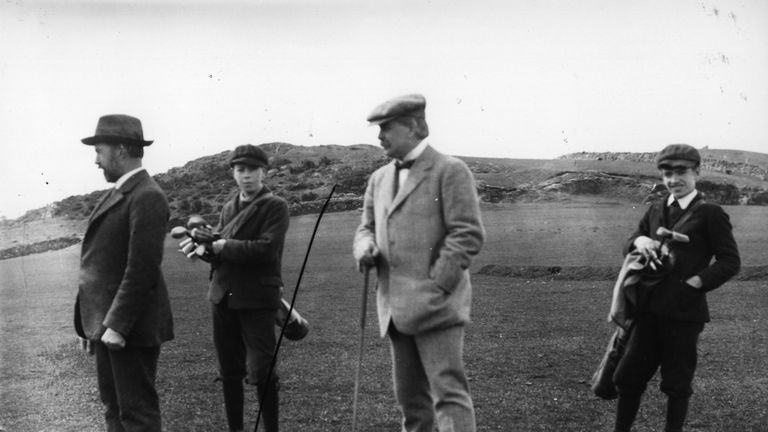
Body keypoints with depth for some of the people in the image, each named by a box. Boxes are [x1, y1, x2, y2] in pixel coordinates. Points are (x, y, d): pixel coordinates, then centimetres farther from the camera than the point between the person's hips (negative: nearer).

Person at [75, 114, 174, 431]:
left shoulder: (146, 196, -15)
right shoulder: (117, 193, 14)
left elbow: (142, 269, -20)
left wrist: (117, 325, -21)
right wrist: (92, 324, 14)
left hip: (131, 328, -9)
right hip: (106, 323, 9)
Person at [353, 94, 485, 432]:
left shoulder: (450, 170, -5)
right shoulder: (379, 178, 17)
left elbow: (468, 235, -10)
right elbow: (367, 227, 23)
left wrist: (434, 285, -15)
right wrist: (365, 247, -2)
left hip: (435, 305, -7)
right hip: (395, 308, 7)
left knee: (448, 391, -10)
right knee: (410, 397, 13)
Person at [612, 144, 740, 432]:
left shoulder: (709, 213, -5)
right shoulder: (656, 211, 13)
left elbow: (730, 262, -6)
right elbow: (628, 247, 13)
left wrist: (695, 282, -17)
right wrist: (639, 240, -10)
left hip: (684, 312, -5)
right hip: (650, 309, 5)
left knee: (677, 383, 7)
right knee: (629, 376, 10)